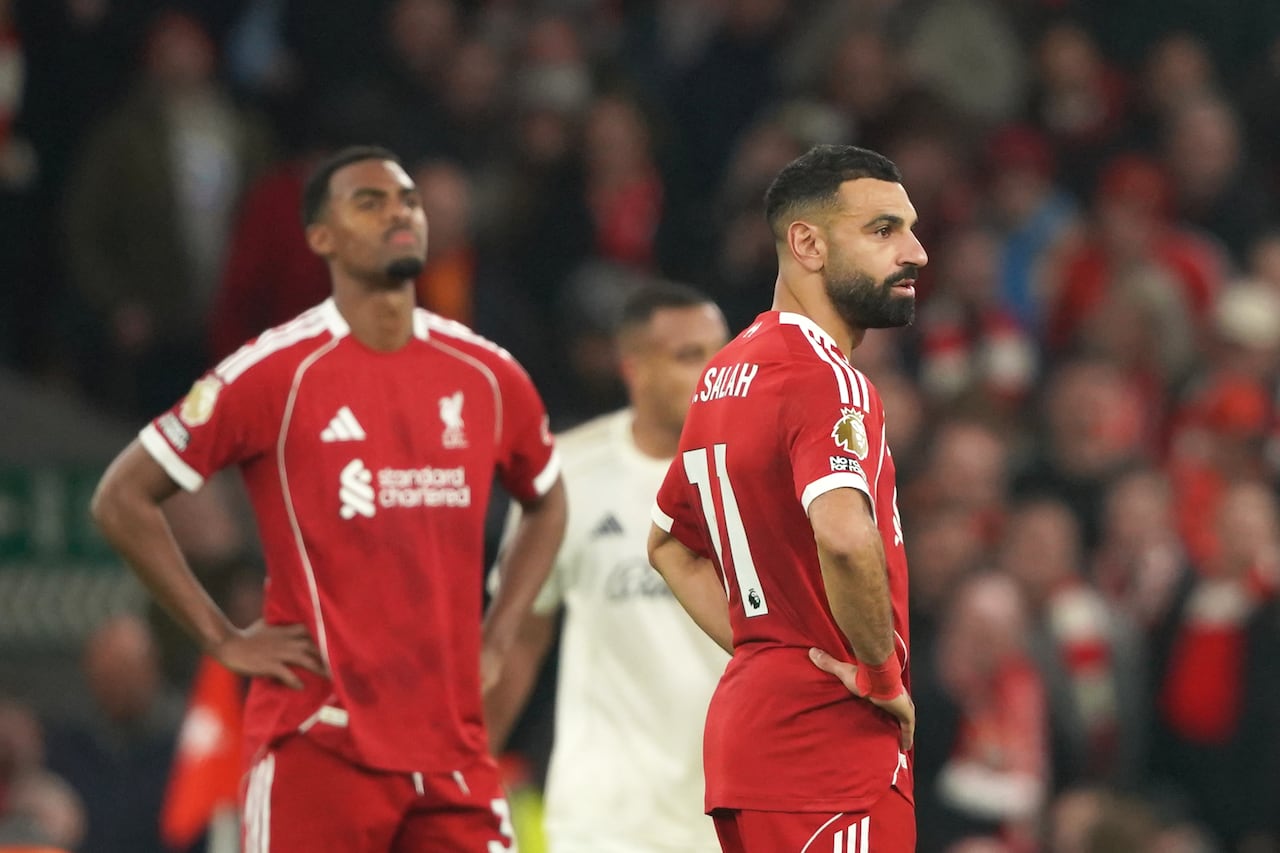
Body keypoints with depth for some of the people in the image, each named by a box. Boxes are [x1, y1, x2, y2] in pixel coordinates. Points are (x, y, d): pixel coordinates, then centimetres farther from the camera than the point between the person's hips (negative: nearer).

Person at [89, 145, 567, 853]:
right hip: (320, 743, -4)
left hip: (455, 752, 4)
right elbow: (122, 499, -2)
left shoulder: (487, 376, 8)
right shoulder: (276, 374, -6)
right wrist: (224, 640, -4)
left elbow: (546, 503, 28)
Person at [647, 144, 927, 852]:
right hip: (830, 741, -9)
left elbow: (670, 546, 27)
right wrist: (882, 673, -18)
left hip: (745, 714, 9)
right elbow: (845, 535, -34)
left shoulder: (725, 373, 15)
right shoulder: (824, 378, -15)